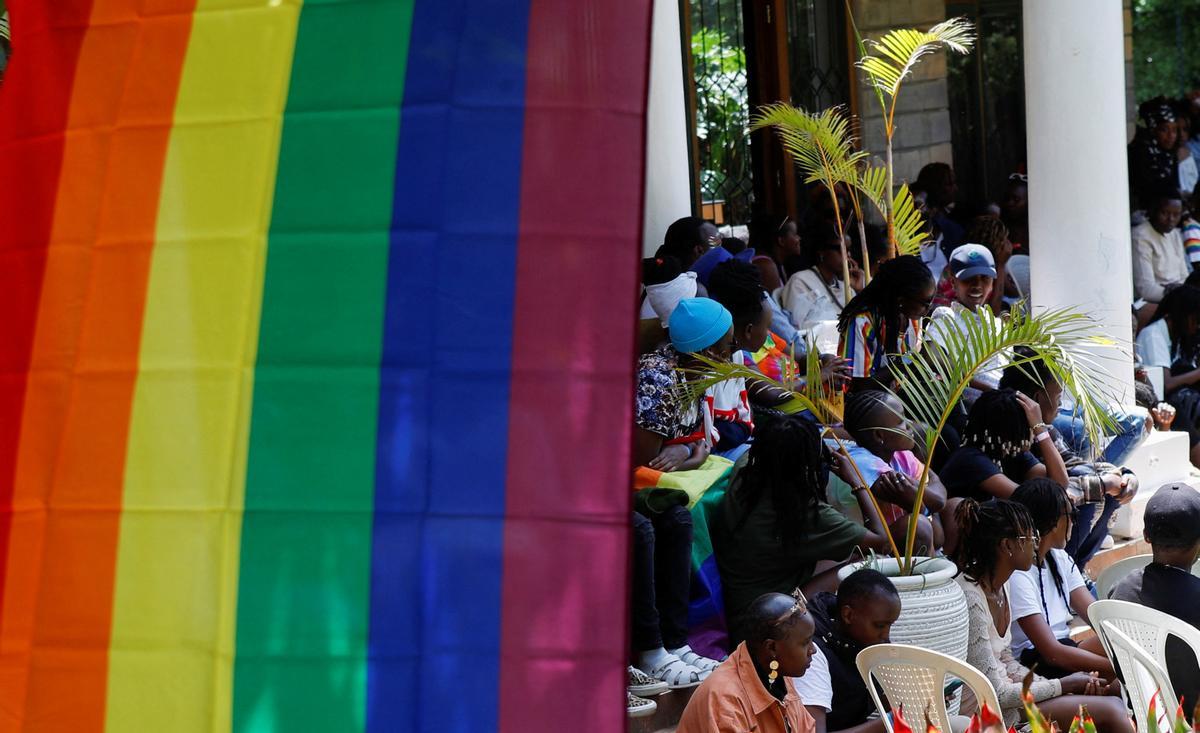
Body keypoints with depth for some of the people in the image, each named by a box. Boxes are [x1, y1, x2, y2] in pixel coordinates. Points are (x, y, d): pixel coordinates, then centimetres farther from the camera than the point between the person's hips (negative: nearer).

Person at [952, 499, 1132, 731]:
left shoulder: (999, 585, 6)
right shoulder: (971, 600, -24)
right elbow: (995, 693, -21)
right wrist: (1063, 685, -10)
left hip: (1004, 696, 9)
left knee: (1114, 705, -2)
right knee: (1110, 712, -14)